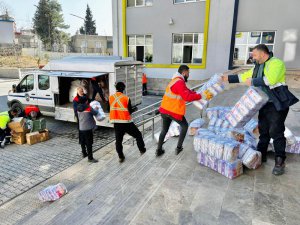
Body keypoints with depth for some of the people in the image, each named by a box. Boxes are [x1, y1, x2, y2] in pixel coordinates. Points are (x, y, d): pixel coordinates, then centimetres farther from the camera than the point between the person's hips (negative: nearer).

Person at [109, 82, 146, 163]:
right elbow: (130, 111, -4)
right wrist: (134, 109, 15)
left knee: (118, 140, 14)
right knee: (138, 135, 15)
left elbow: (110, 109, 10)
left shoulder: (111, 98, -1)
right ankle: (142, 150, 23)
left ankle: (120, 157, 17)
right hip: (126, 122, -4)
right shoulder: (126, 98, -12)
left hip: (116, 122, 4)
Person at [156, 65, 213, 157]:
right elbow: (187, 97, -27)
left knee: (164, 129, 19)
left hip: (164, 110, 9)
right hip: (174, 111, -8)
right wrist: (202, 96, -22)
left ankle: (159, 150, 24)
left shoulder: (176, 80, 15)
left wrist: (199, 94, 8)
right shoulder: (179, 82, -18)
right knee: (184, 126, 15)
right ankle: (178, 148, 18)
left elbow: (187, 91, 16)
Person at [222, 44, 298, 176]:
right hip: (264, 104, 8)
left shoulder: (276, 63, -11)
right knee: (263, 130, 12)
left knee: (276, 132, -7)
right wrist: (228, 78, 19)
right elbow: (243, 77, 23)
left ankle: (280, 161, 2)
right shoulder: (257, 67, 16)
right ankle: (261, 155, 23)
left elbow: (269, 79, -27)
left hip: (277, 104, -8)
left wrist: (252, 82, -16)